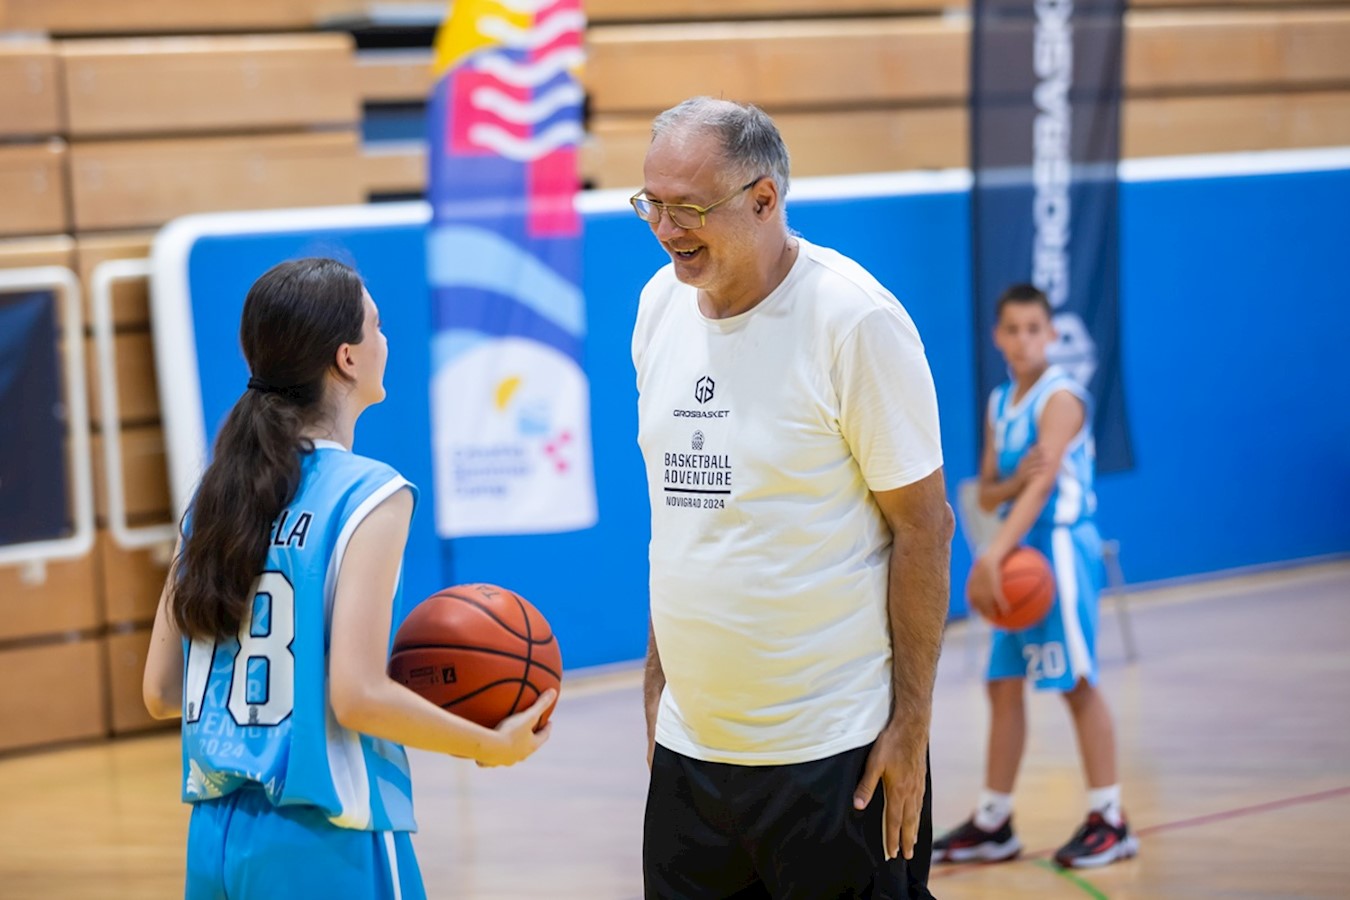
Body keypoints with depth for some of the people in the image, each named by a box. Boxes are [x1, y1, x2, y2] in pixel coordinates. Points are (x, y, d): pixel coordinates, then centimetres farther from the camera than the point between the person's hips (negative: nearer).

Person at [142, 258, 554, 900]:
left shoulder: (215, 492, 8)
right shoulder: (369, 495, -11)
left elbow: (161, 692, 9)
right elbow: (357, 697, -18)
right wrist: (493, 746, -4)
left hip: (215, 844, 6)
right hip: (325, 849, -6)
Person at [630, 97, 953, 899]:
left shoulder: (855, 319, -13)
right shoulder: (662, 304, 6)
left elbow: (923, 525, -11)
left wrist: (912, 725, -13)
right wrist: (658, 681, 14)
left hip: (833, 750, -6)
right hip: (691, 739, 6)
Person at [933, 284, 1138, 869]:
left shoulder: (1060, 398, -13)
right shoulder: (1000, 403, 12)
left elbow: (1042, 482, -25)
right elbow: (987, 494, 13)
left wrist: (993, 554, -35)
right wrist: (1011, 483, -11)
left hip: (1060, 546, -8)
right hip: (1020, 551, 8)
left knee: (1077, 683, -5)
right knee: (1004, 685, 9)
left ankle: (1109, 822, 2)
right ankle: (993, 825, 16)